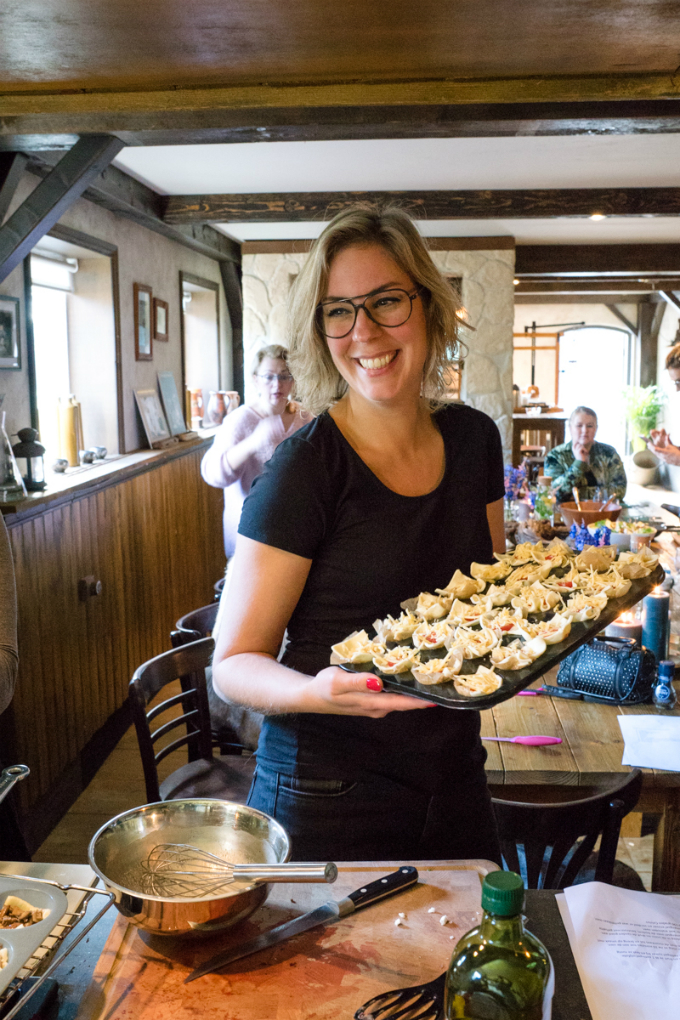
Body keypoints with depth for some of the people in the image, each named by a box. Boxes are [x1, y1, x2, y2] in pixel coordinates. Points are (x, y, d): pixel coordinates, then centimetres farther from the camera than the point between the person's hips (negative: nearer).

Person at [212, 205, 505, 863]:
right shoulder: (305, 468, -18)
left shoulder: (473, 439, -1)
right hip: (330, 797, -5)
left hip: (454, 775, 6)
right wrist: (315, 691, -33)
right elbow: (233, 663, -14)